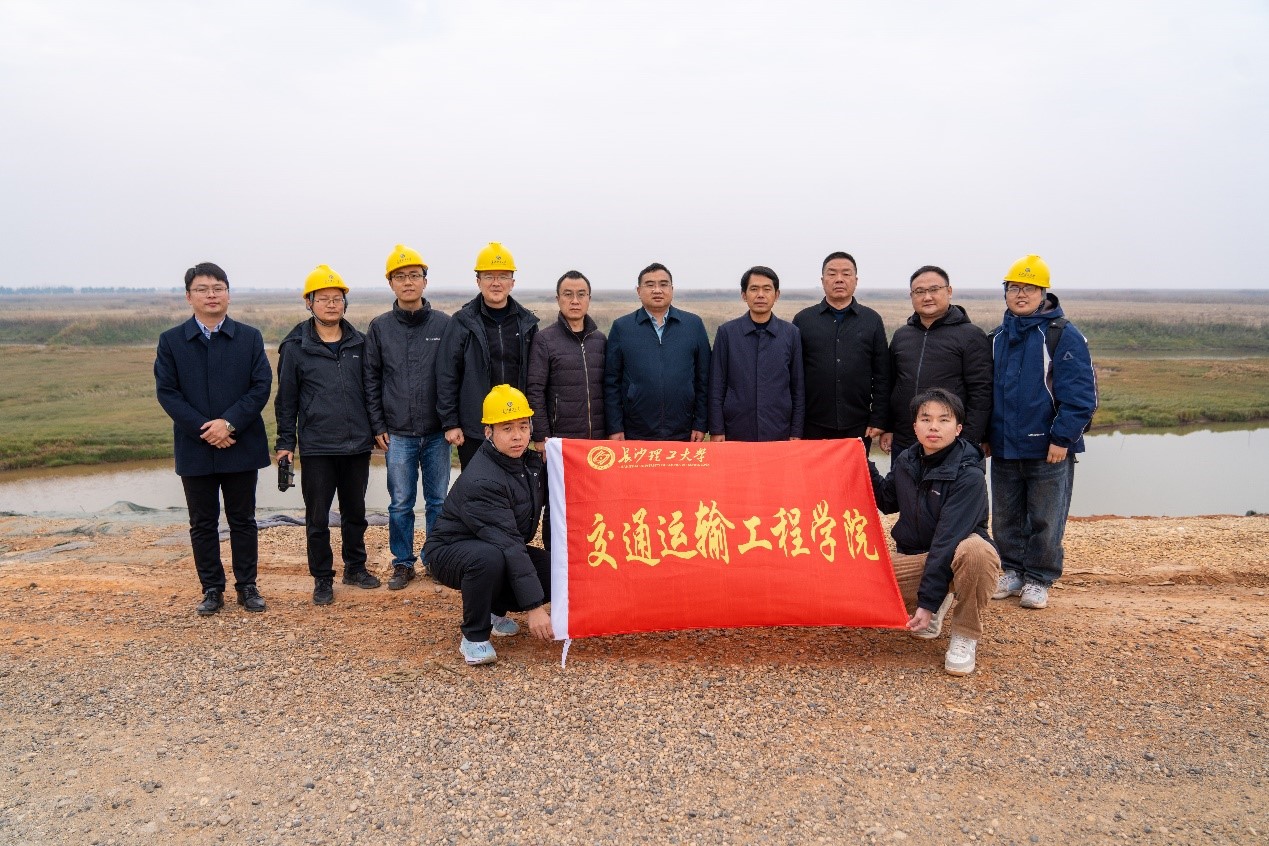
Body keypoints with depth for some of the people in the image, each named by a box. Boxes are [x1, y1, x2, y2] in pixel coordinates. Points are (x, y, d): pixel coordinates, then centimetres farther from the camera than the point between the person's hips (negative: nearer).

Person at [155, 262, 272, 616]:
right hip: (195, 449, 1)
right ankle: (212, 589, 20)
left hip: (241, 446, 0)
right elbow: (166, 392, -3)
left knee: (243, 519, 9)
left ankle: (247, 586, 19)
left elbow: (261, 386, -4)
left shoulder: (249, 337, 2)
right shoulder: (171, 341, 3)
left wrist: (229, 422, -16)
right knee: (202, 523, 9)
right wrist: (204, 430, -14)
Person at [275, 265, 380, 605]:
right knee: (317, 517, 5)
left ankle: (355, 567, 30)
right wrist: (286, 443, -2)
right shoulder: (295, 347, -2)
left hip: (358, 445, 3)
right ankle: (322, 579, 18)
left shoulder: (359, 343, 6)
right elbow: (286, 399, 1)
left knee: (355, 512, 14)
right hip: (316, 448, -2)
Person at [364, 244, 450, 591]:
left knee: (438, 501, 9)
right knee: (400, 504, 7)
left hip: (436, 432, 0)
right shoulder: (379, 327, 3)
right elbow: (371, 380, 5)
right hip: (397, 434, 1)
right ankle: (403, 563, 20)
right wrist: (377, 426, 0)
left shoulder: (444, 324, 1)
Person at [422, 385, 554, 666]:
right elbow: (507, 544, -35)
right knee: (489, 557, -40)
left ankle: (495, 610, 13)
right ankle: (474, 638, -16)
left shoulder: (529, 461, -5)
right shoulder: (481, 482, -30)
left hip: (504, 551, 8)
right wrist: (533, 607, -38)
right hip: (451, 552, -7)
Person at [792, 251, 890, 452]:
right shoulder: (803, 320, 6)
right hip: (813, 427, 0)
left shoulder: (872, 320, 8)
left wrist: (878, 420, -1)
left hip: (858, 427, 1)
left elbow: (882, 375, 6)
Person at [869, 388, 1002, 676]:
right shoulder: (905, 461, -2)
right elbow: (887, 502, 16)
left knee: (975, 550, -40)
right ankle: (940, 602, 10)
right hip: (917, 557, 5)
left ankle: (965, 637, -15)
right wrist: (865, 467, 1)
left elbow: (949, 540, -26)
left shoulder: (969, 476, -21)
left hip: (958, 558, -5)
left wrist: (927, 601, -29)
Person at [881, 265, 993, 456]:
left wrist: (970, 441, -12)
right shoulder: (901, 335, 14)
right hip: (903, 444, 5)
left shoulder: (972, 336, -2)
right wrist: (887, 429, 12)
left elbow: (981, 392, -7)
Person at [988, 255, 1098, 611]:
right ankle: (1012, 571, 28)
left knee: (1045, 520, 5)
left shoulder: (1064, 335, -9)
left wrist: (1062, 438, -17)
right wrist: (984, 435, 13)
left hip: (1048, 449, -6)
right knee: (1005, 517, 14)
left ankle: (1038, 579, 18)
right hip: (1004, 448, 6)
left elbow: (1080, 393, -13)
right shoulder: (998, 338, 11)